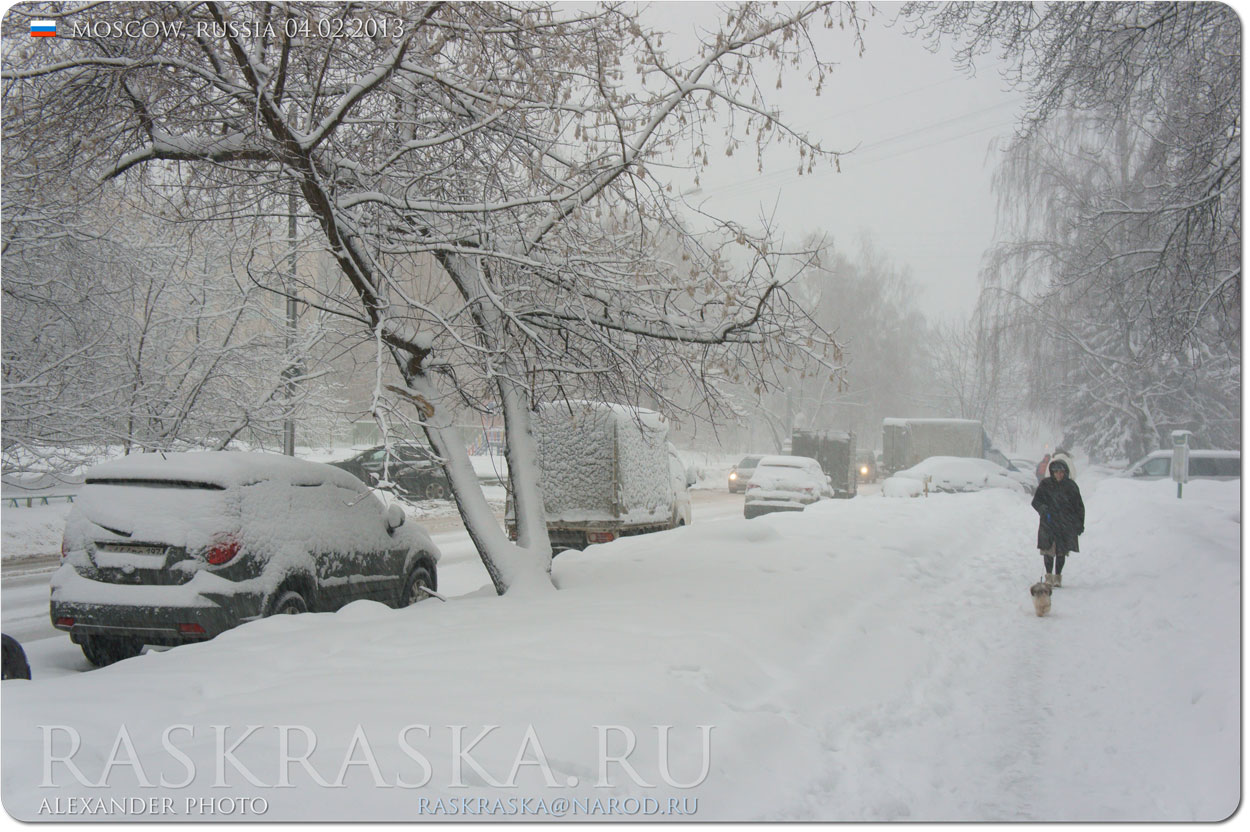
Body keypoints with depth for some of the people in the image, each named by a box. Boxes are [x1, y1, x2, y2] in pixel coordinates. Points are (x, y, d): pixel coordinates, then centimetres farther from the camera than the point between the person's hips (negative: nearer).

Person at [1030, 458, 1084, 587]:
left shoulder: (1071, 485, 3)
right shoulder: (1045, 484, 0)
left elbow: (1079, 506, 10)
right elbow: (1035, 501, 1)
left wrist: (1080, 523, 6)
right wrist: (1043, 508, -20)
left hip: (1066, 523, 1)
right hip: (1048, 522, -1)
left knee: (1062, 551, 1)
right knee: (1048, 549, -8)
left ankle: (1058, 576, 13)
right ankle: (1049, 575, 3)